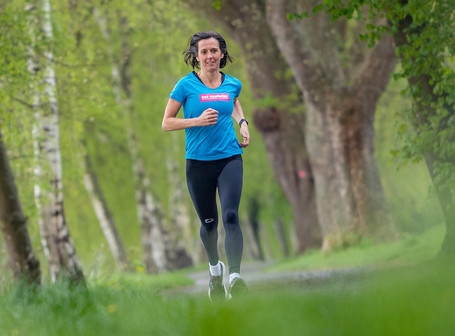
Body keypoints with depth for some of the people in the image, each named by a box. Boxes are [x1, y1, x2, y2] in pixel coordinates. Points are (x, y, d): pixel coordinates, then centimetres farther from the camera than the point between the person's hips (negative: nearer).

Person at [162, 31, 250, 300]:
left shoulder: (233, 84, 5)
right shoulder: (186, 85, -4)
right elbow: (167, 123, -2)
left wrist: (243, 123, 12)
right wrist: (198, 120, -16)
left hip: (230, 158, 1)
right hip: (199, 162, 0)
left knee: (230, 216, -19)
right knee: (209, 222, 11)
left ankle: (235, 277, -30)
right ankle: (215, 268, 39)